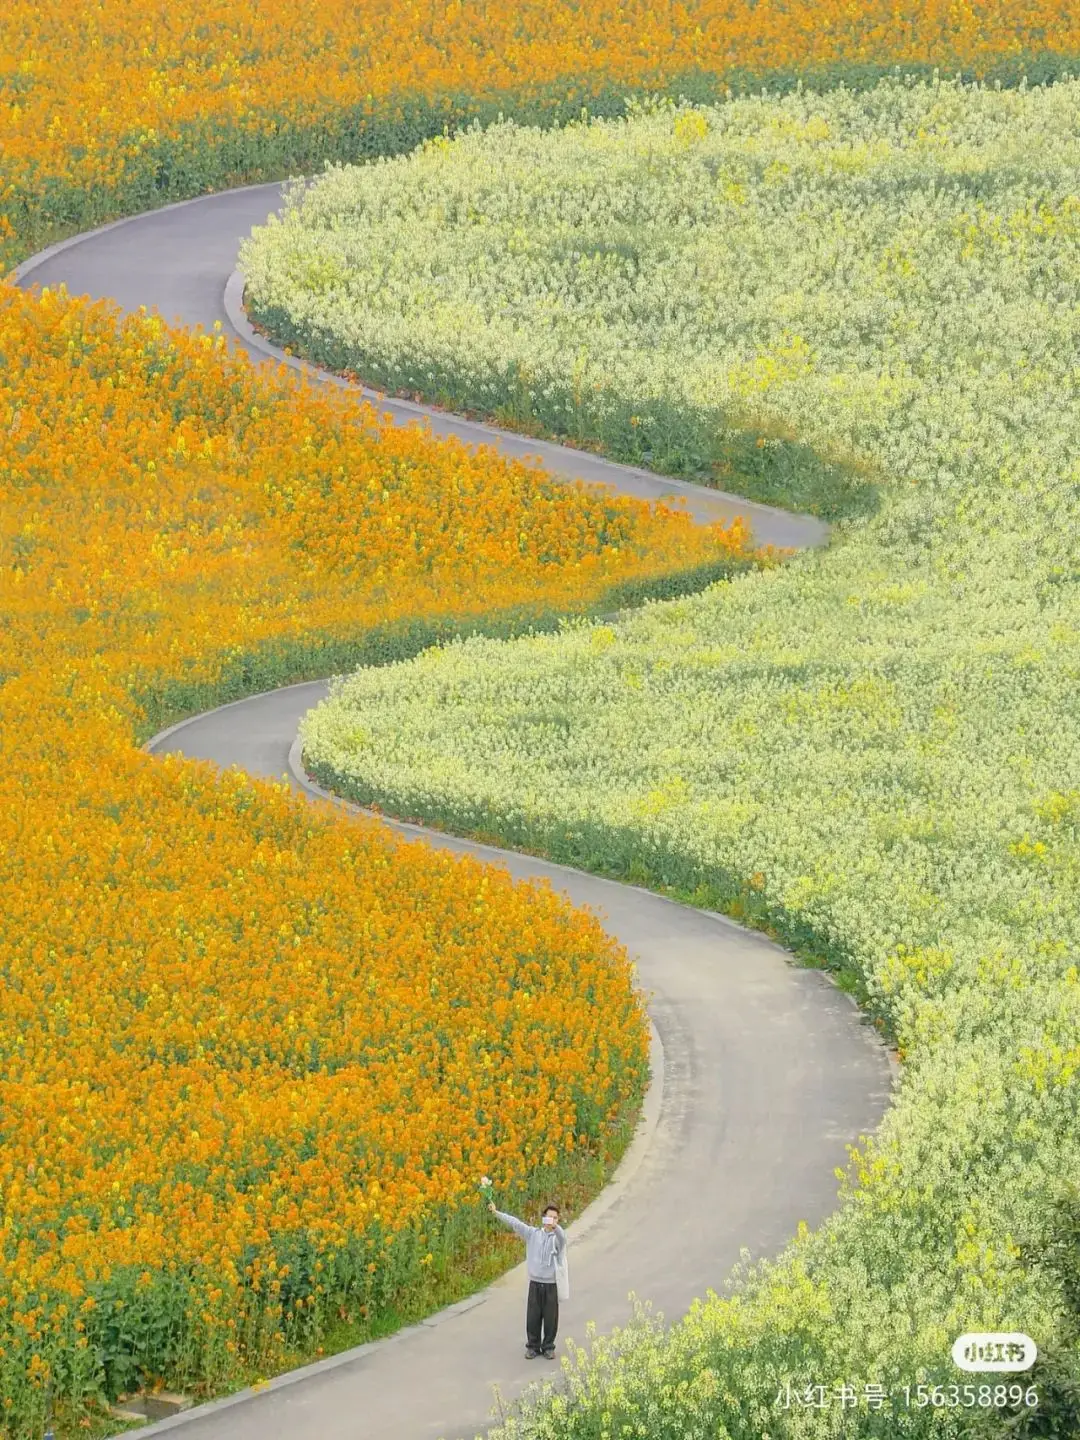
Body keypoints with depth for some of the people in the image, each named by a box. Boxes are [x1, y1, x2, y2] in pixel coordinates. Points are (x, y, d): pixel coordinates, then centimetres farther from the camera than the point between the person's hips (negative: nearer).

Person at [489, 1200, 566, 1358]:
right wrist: (496, 1213, -6)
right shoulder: (533, 1233, 3)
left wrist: (554, 1226, -52)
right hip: (535, 1283, 2)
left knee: (550, 1318, 5)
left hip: (552, 1284, -2)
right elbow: (515, 1223, 0)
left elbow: (562, 1237, -29)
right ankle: (533, 1346, 20)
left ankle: (548, 1347, 19)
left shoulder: (558, 1236, -5)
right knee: (533, 1317, 7)